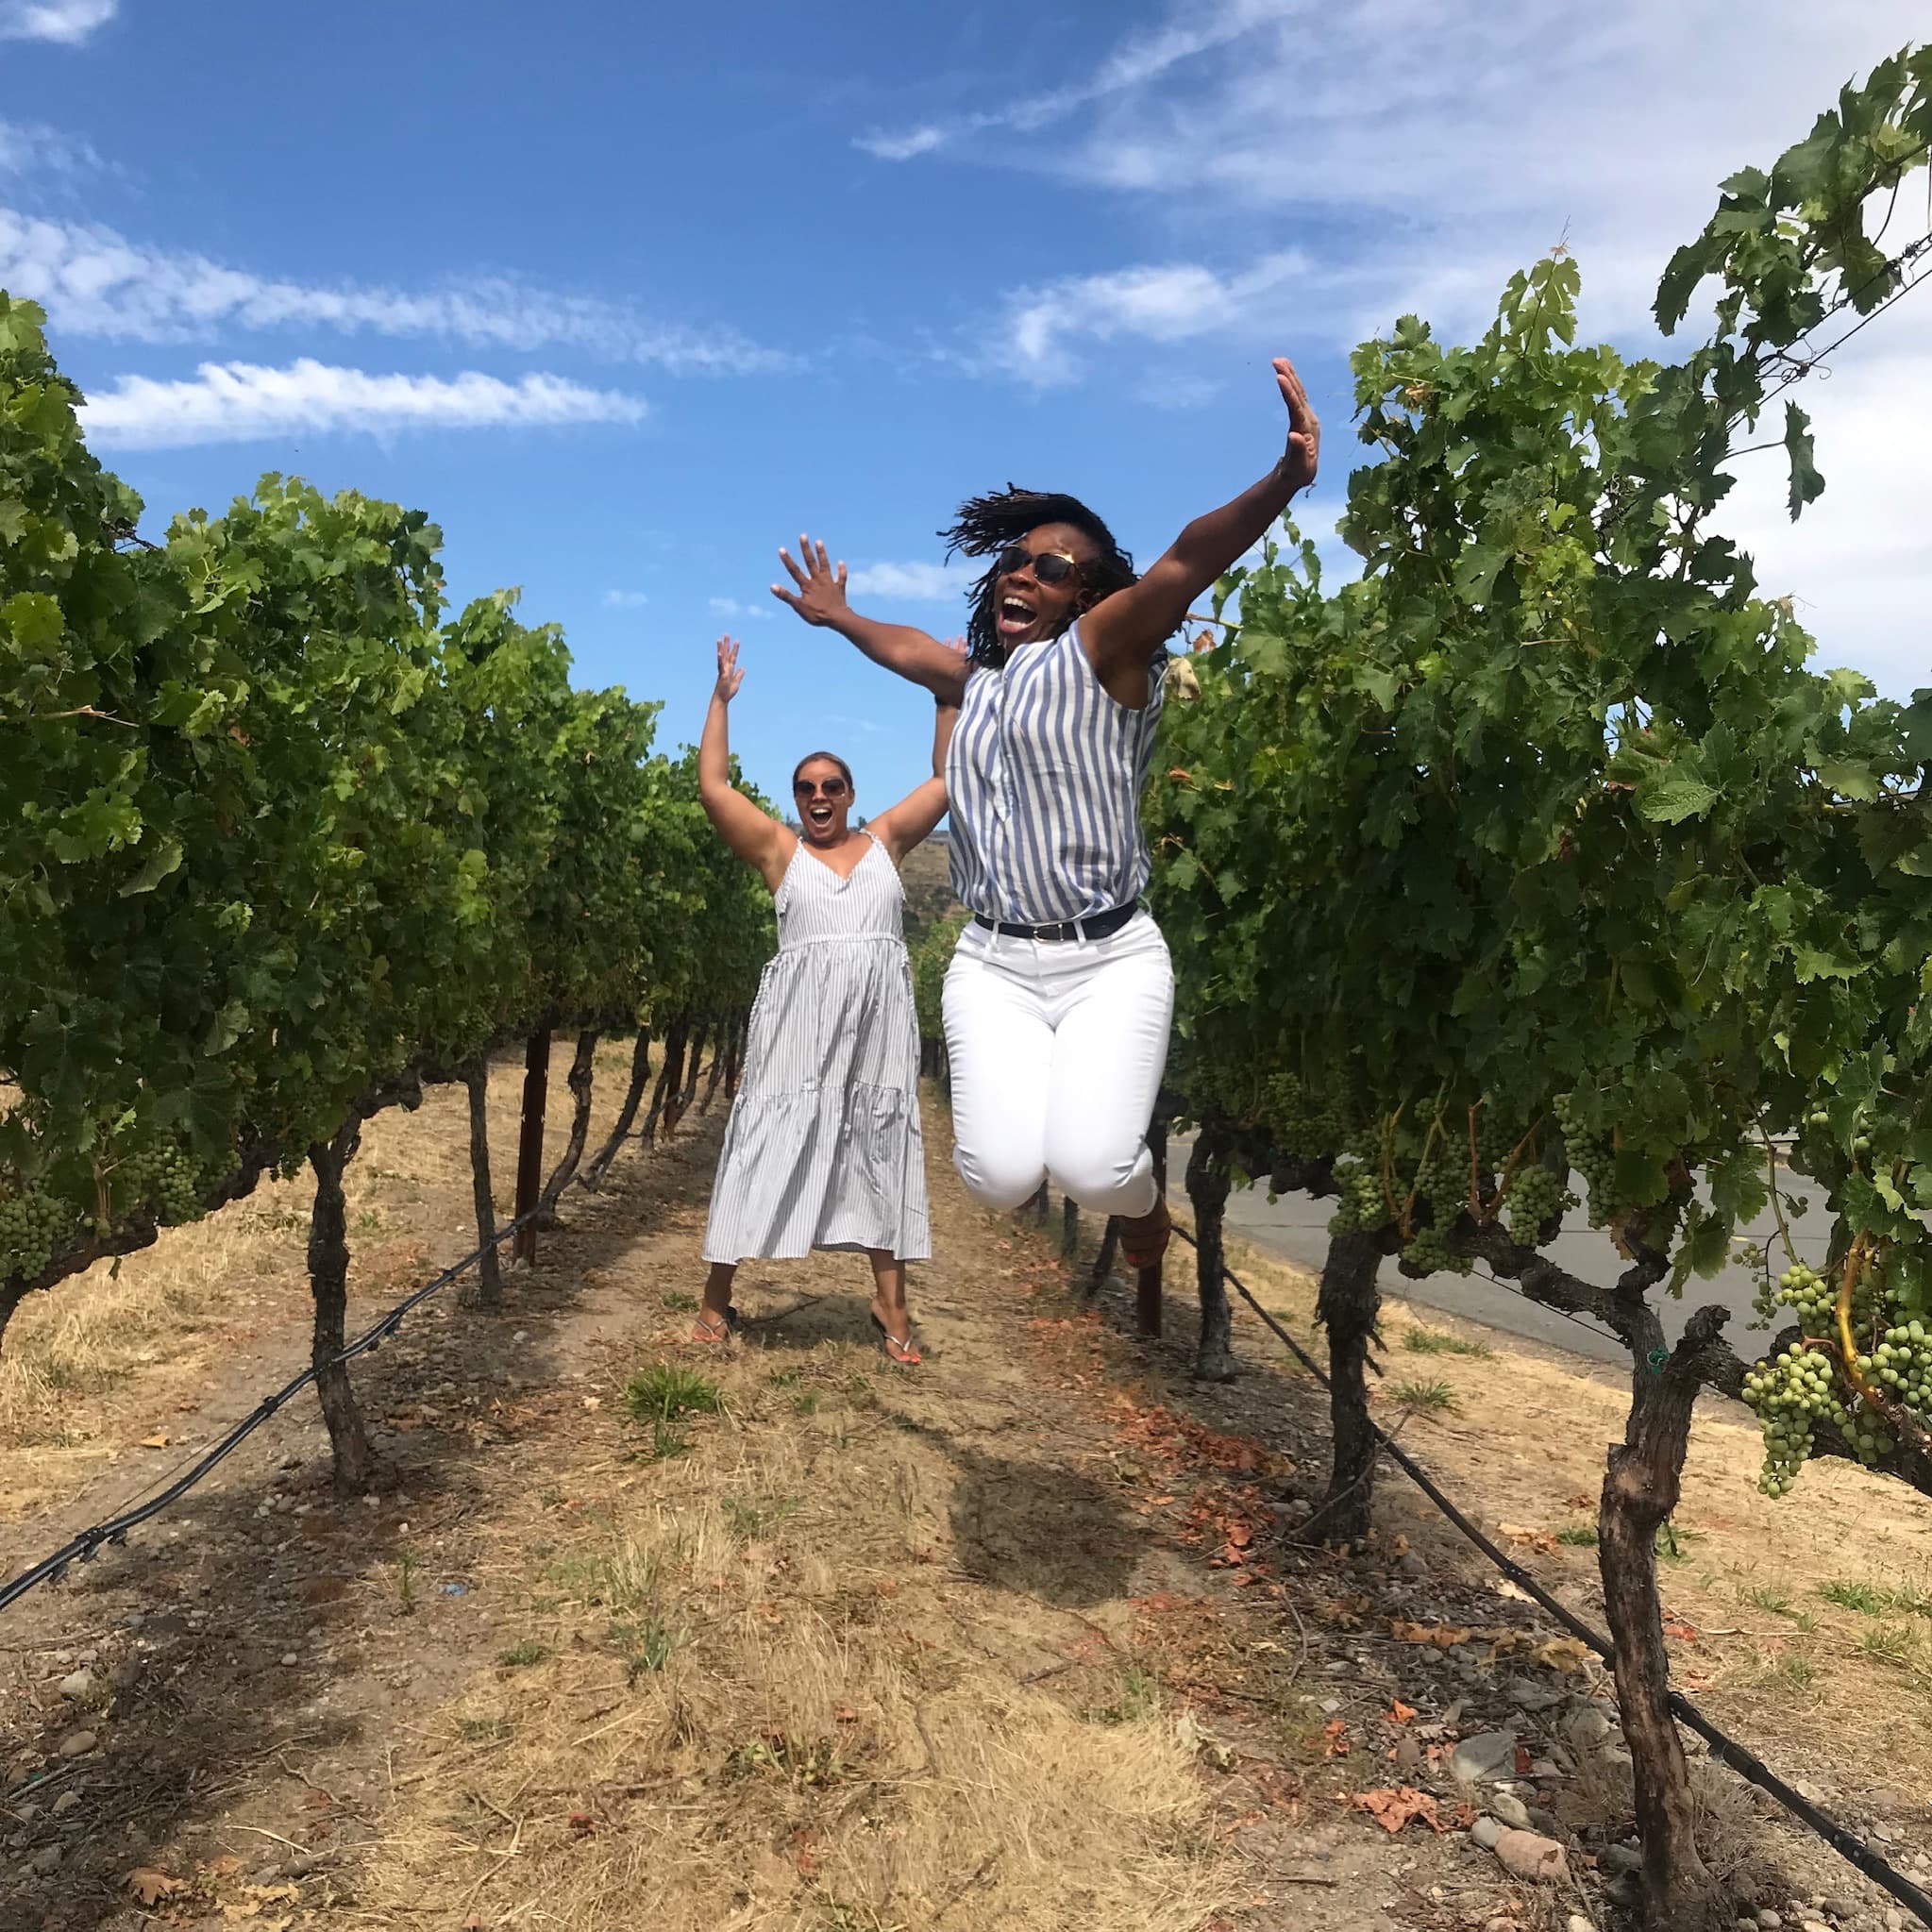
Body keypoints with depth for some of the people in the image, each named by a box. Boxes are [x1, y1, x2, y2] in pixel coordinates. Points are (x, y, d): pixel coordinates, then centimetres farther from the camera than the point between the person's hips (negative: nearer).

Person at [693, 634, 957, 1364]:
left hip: (878, 1010, 2)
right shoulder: (778, 848, 9)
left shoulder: (884, 840, 14)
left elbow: (947, 782, 14)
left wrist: (946, 699, 12)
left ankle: (890, 1303, 9)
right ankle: (717, 1299, 6)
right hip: (799, 1011, -2)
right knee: (772, 1136, -1)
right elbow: (713, 788, 3)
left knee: (882, 1140, 4)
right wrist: (721, 699, 5)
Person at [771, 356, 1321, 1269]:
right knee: (1002, 1176, -14)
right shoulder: (979, 680, 16)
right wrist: (837, 617, 54)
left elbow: (1187, 562, -22)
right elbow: (909, 649, 38)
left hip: (1111, 960, -4)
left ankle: (1139, 1192, 17)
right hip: (994, 964, 4)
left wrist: (1283, 481, -37)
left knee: (1091, 1168, -21)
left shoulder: (1100, 649, -3)